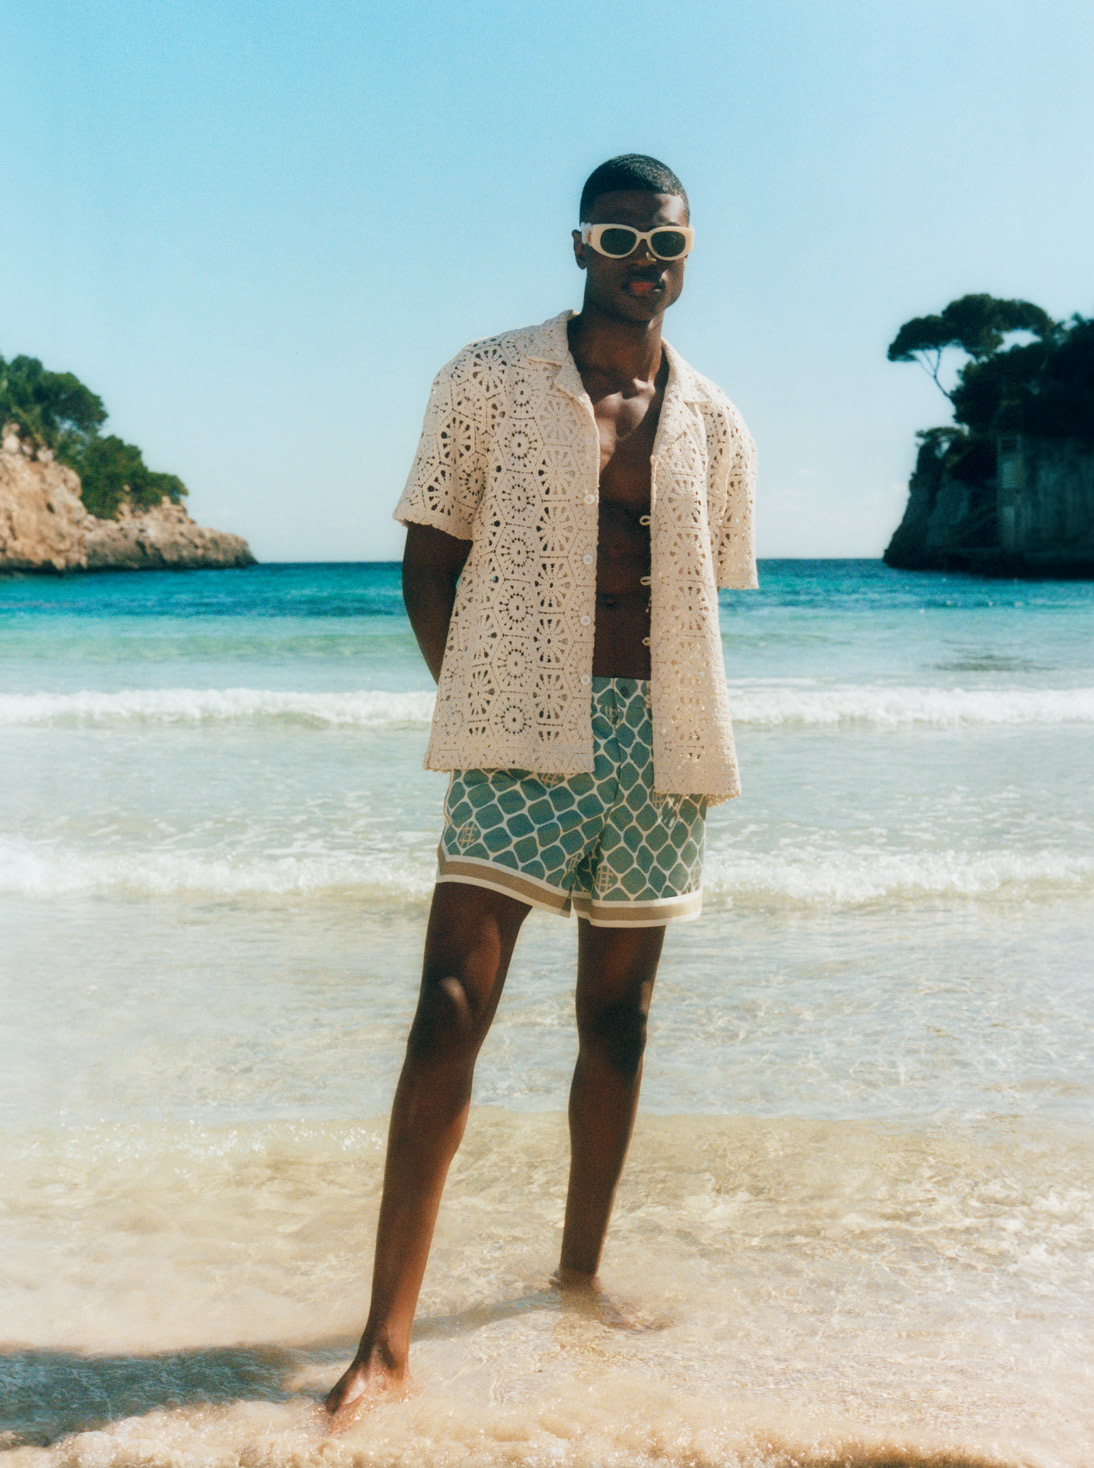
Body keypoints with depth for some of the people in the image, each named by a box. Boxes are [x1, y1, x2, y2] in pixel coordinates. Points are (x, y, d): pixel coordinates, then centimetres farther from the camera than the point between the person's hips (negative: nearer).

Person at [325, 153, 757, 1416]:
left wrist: (672, 732, 7)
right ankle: (387, 1334, -5)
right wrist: (481, 704, -3)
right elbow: (427, 564, 2)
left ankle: (581, 1269, 28)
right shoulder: (489, 381, 0)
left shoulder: (712, 424, 9)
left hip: (659, 742, 4)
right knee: (450, 1006, -11)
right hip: (522, 739, -3)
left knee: (617, 1013, 11)